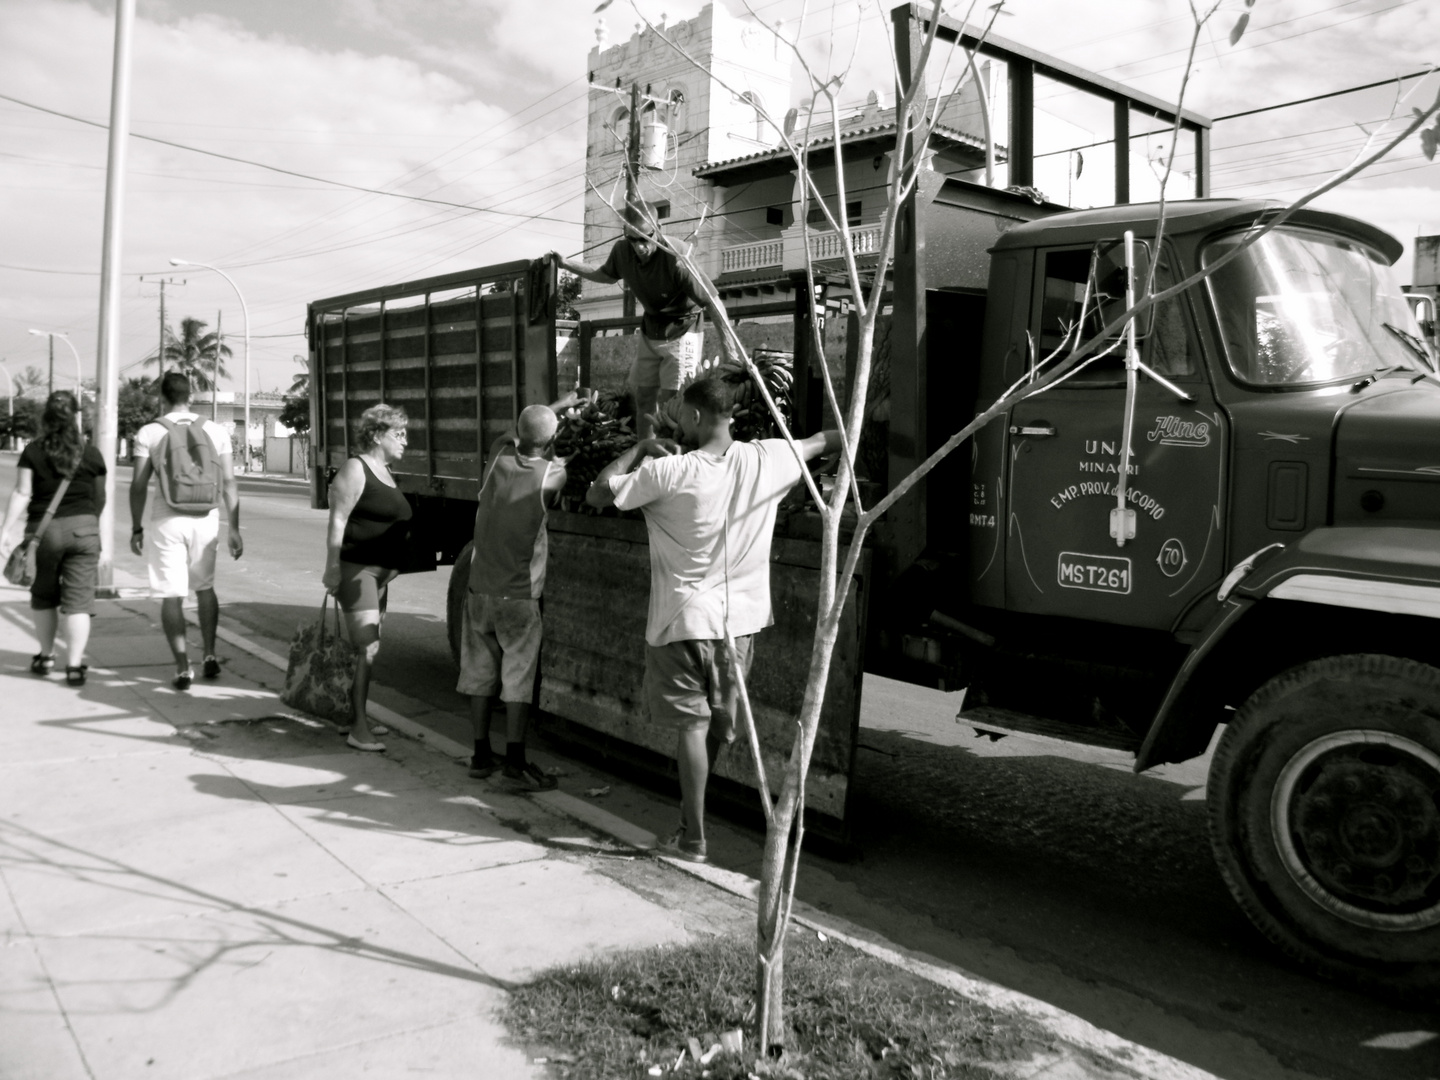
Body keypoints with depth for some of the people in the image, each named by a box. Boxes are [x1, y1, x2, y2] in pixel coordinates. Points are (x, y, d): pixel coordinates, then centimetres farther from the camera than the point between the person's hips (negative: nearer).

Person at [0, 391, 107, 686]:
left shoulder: (33, 452, -1)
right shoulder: (91, 454, 1)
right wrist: (98, 536, 24)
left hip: (43, 529, 0)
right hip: (83, 529, 0)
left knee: (44, 596, 18)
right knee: (78, 600, 0)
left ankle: (45, 656, 28)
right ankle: (75, 665, -3)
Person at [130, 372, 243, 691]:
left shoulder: (149, 433, -2)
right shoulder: (216, 431, 3)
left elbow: (139, 485, -4)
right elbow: (229, 483, 1)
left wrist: (136, 528, 6)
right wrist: (233, 529, 5)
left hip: (168, 521, -2)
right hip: (206, 521, 2)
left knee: (172, 596, 3)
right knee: (205, 587, 21)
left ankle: (183, 668, 0)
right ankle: (210, 656, 18)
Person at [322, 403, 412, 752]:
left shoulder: (384, 472, 17)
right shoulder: (355, 469, -10)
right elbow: (337, 521, -17)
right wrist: (332, 568, -23)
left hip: (379, 570, 9)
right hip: (355, 568, -9)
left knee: (369, 646, 13)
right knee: (366, 647, -12)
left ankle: (355, 717, 23)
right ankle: (358, 729, -8)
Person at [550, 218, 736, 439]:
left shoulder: (676, 260, -30)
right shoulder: (622, 249, -12)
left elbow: (711, 302, -26)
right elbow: (607, 276, 13)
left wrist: (727, 345, -27)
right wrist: (566, 264, 8)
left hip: (681, 332, -6)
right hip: (649, 331, 6)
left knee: (671, 399, -10)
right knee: (643, 396, 11)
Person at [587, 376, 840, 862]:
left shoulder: (668, 472, -17)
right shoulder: (766, 460, -4)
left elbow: (596, 493, -9)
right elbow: (824, 440, 15)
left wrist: (639, 450, 1)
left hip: (684, 621, -4)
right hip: (740, 617, 5)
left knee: (691, 725, 3)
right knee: (721, 723, 19)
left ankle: (693, 837, 8)